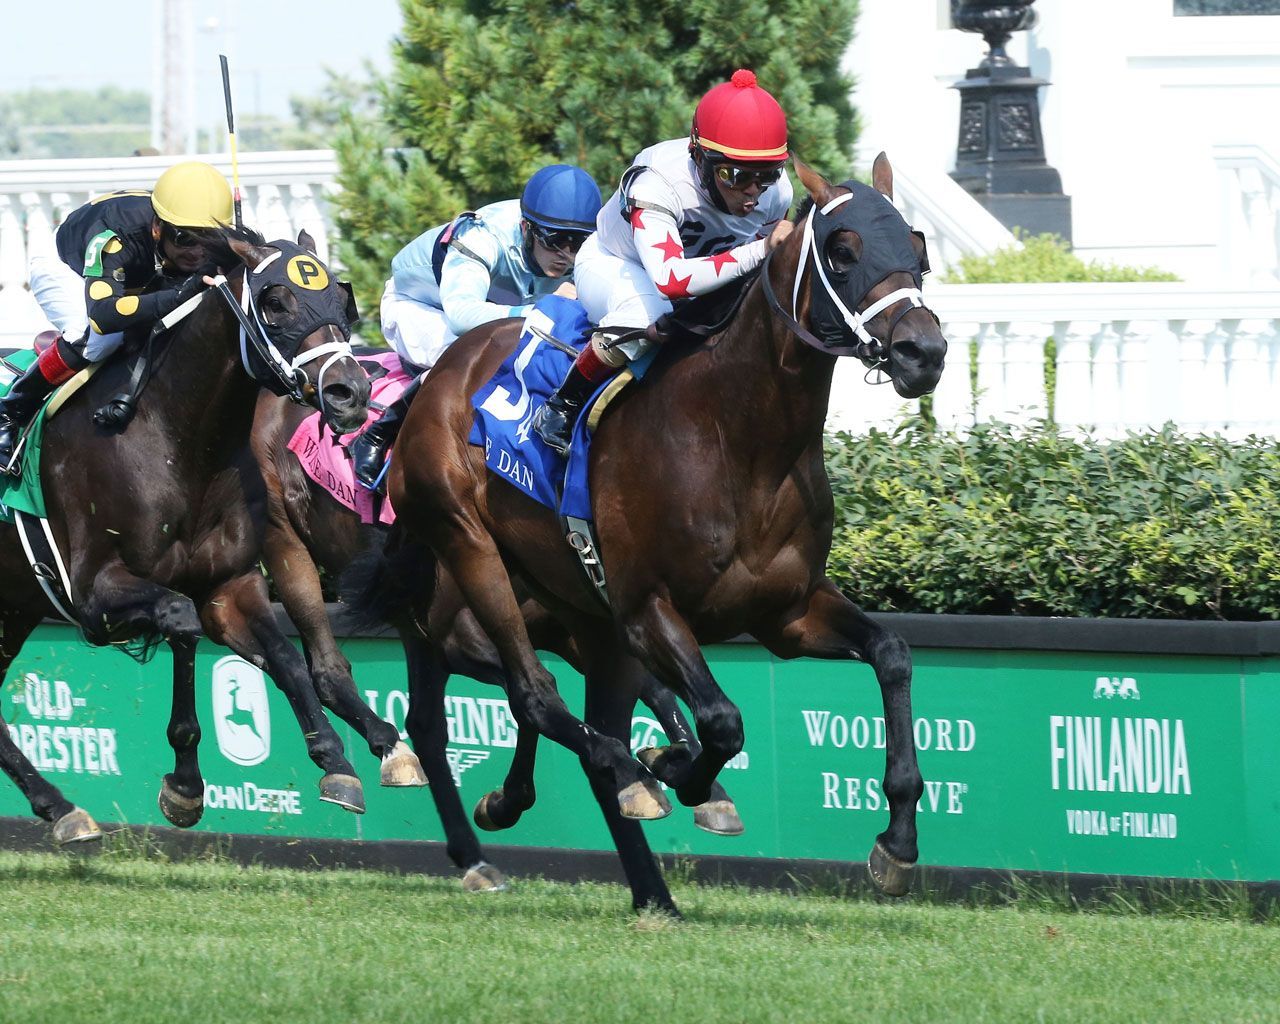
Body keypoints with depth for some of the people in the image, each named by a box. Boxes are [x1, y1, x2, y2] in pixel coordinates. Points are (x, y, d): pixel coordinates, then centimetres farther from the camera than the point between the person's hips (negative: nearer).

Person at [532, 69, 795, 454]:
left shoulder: (776, 193, -22)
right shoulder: (656, 182, -41)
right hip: (613, 266, -6)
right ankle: (563, 406, -21)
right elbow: (669, 278, -56)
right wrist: (759, 252, -61)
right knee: (648, 311, -40)